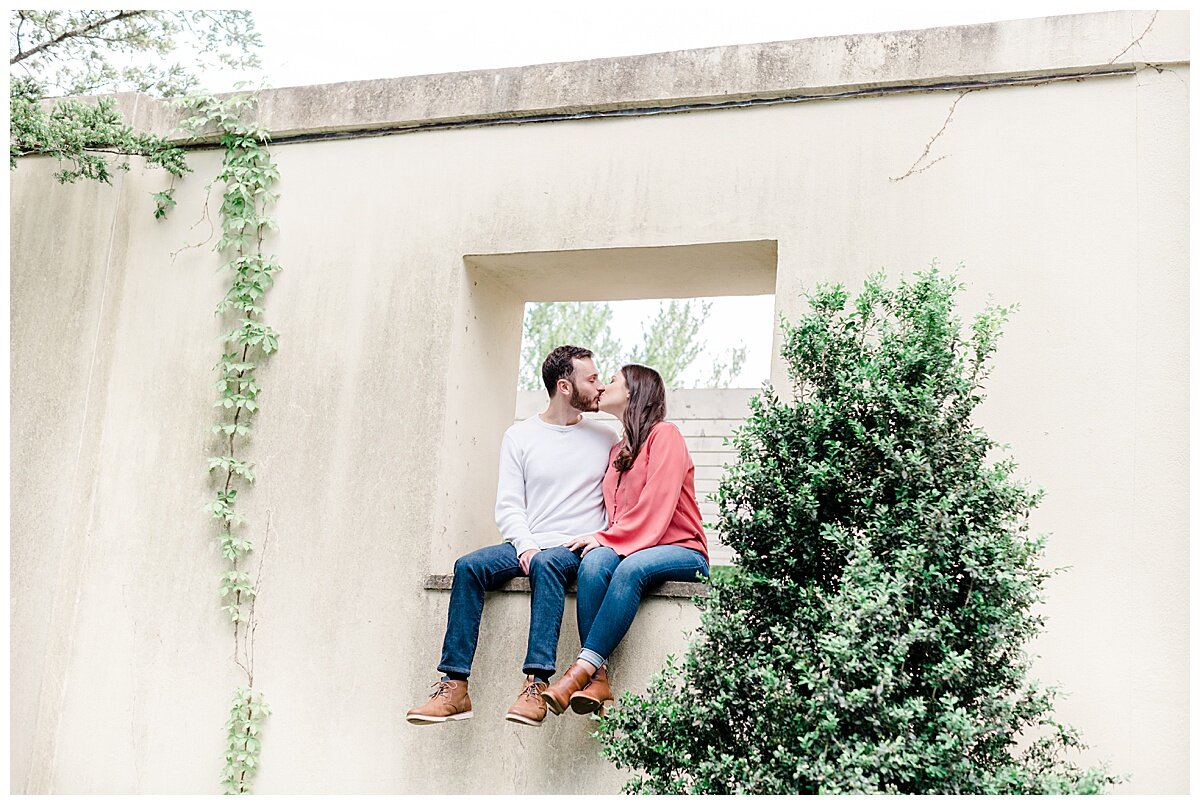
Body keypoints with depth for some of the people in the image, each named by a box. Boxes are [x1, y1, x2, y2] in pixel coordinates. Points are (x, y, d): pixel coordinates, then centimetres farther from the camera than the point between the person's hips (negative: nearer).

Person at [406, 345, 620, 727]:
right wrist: (526, 547, -14)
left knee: (546, 564, -36)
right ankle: (454, 688, -26)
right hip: (527, 544, 2)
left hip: (577, 549, -2)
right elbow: (508, 505, 3)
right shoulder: (519, 436, 9)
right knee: (469, 566, -25)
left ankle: (536, 685, -43)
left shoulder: (605, 439, 10)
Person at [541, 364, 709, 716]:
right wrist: (602, 542, -6)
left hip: (681, 551, -5)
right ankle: (598, 679, -38)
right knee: (594, 562, -28)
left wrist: (606, 538, -16)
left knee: (632, 566, -37)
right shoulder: (617, 450, 22)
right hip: (628, 549, 5)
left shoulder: (664, 434, -1)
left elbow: (655, 507, -13)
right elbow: (616, 514, 14)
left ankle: (582, 669, -40)